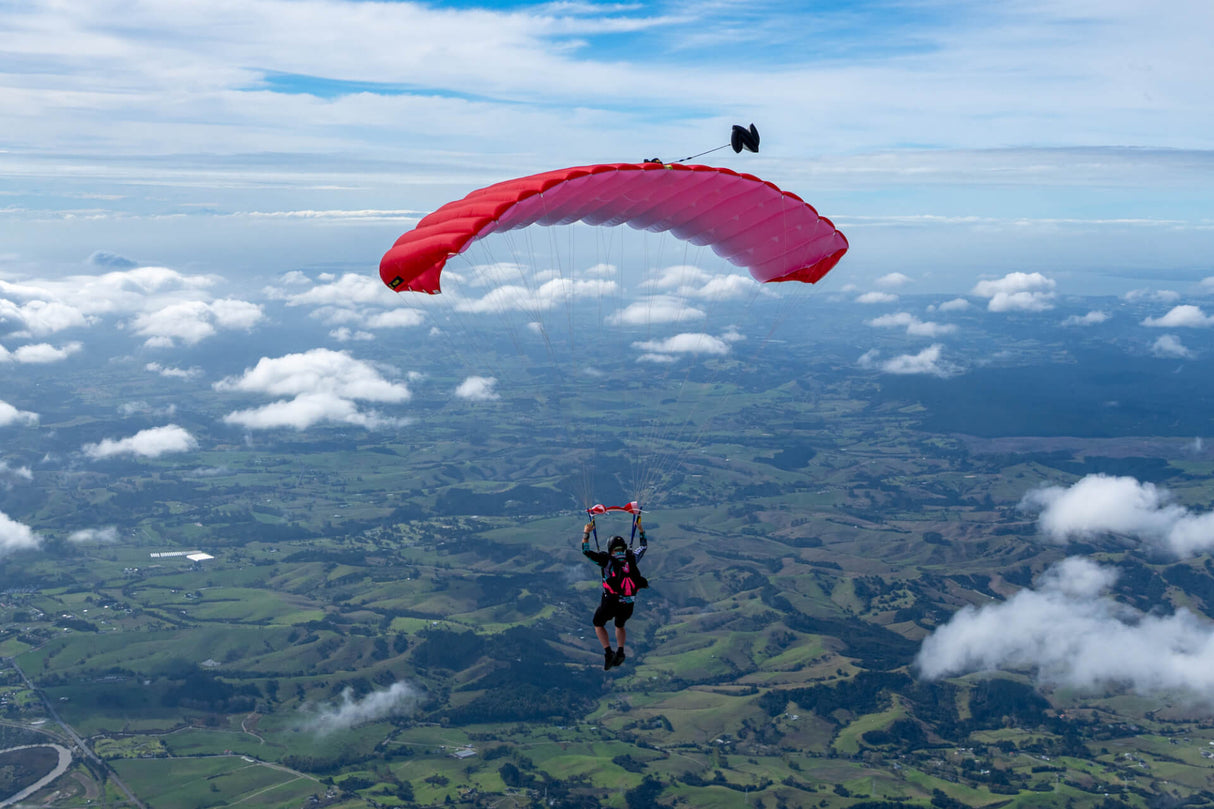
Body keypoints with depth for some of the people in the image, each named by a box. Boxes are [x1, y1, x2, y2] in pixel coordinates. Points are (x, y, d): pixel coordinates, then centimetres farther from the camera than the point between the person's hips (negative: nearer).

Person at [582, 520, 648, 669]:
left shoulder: (607, 560, -7)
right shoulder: (632, 558, 3)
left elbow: (586, 551, -7)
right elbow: (644, 546, 22)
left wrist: (586, 533, -2)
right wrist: (641, 530, 28)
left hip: (610, 602, -4)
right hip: (628, 604, 4)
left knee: (598, 625, 21)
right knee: (620, 626, 31)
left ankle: (608, 653, 4)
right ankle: (620, 652, 11)